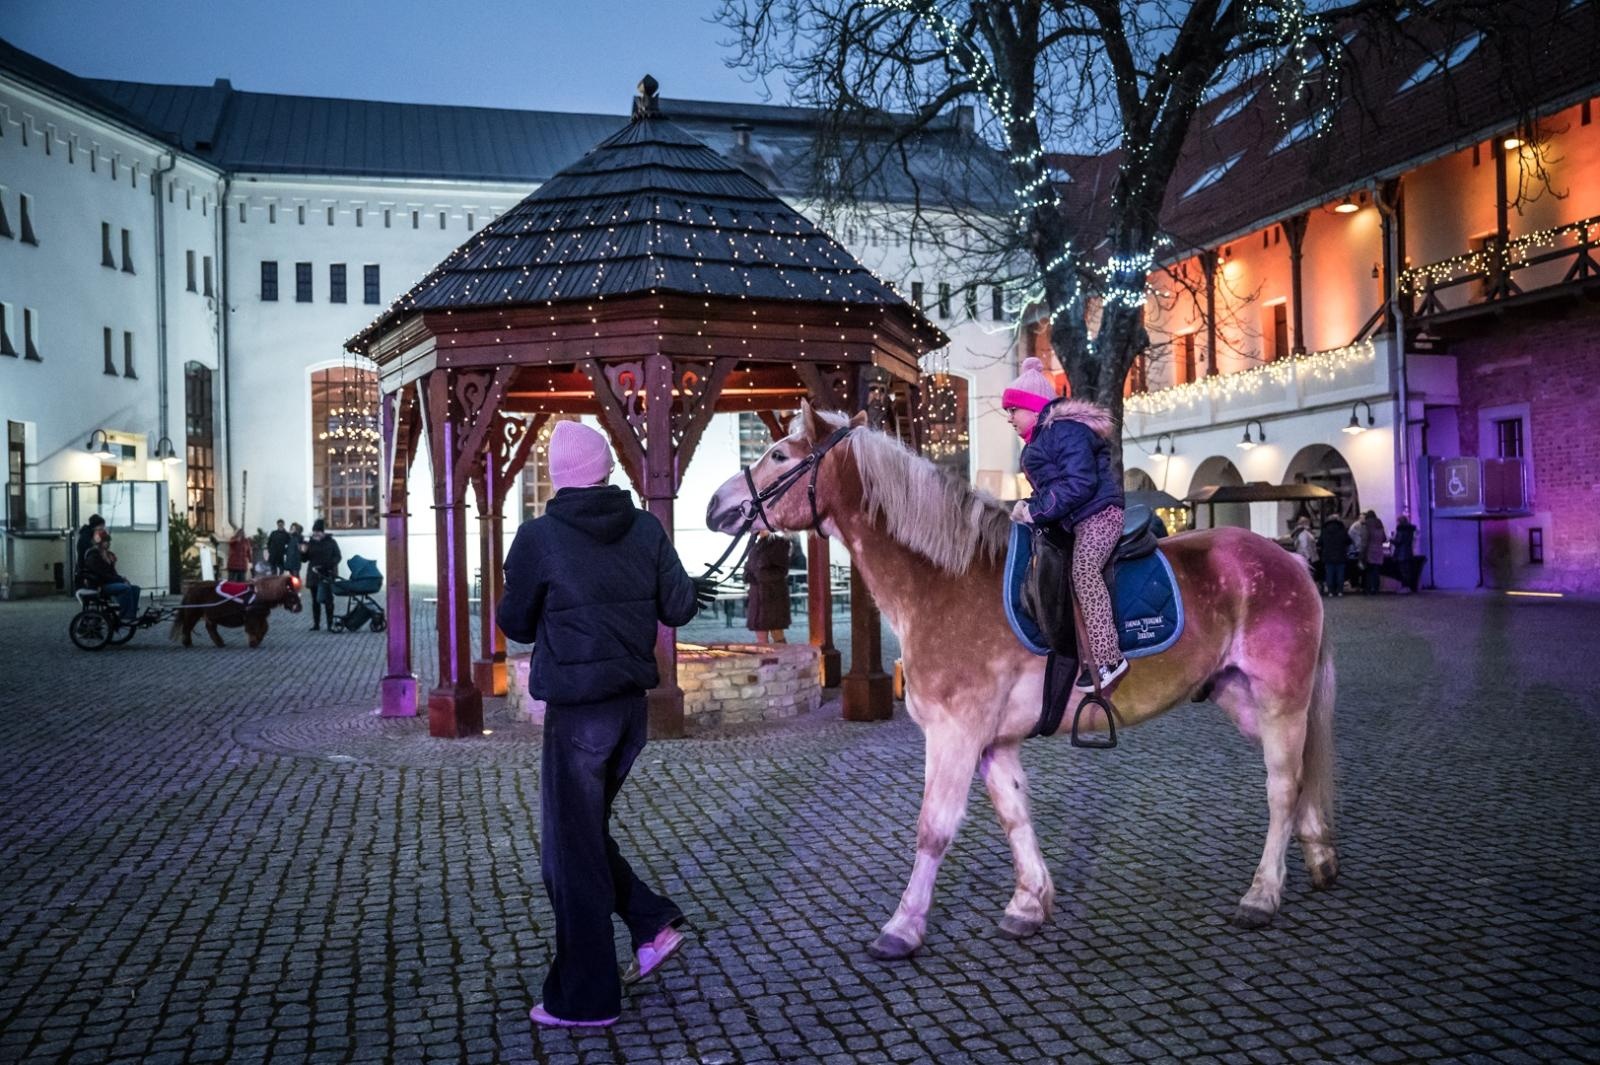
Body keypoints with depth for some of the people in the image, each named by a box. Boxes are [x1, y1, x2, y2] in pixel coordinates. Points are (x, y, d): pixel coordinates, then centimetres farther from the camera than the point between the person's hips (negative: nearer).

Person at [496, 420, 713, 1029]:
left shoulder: (539, 536, -11)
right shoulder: (646, 529, 0)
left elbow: (516, 625, 0)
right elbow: (678, 609, 4)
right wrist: (691, 589, 25)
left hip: (576, 710, -6)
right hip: (632, 704, 6)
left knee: (571, 852, 6)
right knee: (584, 830, 24)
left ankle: (584, 999, 15)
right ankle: (652, 922, 18)